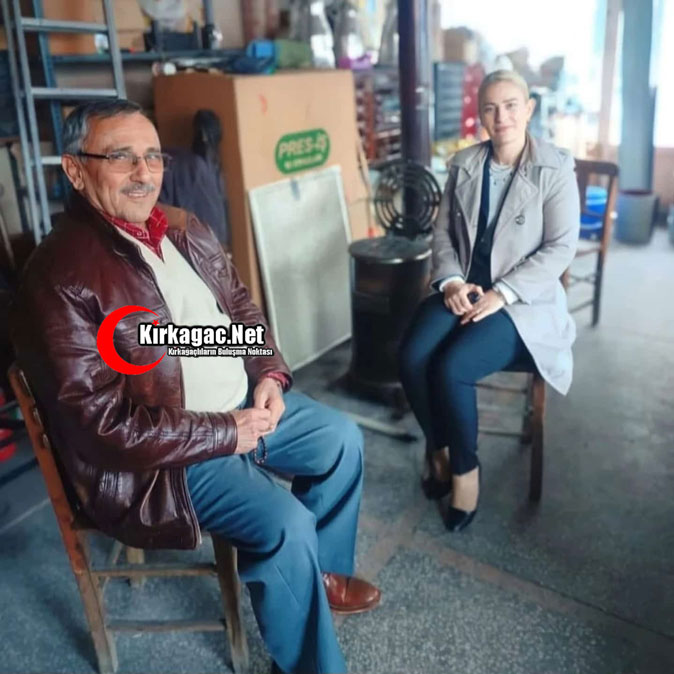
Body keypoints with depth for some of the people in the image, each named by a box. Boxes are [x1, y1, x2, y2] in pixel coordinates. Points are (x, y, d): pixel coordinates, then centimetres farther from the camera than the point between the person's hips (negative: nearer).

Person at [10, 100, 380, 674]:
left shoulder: (185, 229, 3)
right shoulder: (60, 277, -22)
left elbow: (240, 304, 14)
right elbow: (101, 423, -25)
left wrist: (269, 373, -4)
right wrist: (226, 432, -21)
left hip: (243, 402, 9)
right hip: (157, 451, -8)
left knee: (343, 439, 9)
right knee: (284, 523, -21)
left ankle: (320, 571, 31)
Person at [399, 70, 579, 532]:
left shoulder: (556, 168, -6)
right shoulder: (464, 164, 8)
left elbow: (561, 248, -11)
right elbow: (443, 231, 9)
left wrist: (501, 294, -19)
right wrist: (451, 281, -9)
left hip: (522, 299, -4)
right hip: (463, 287, 4)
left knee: (451, 368, -27)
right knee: (412, 358, -22)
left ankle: (465, 465, 1)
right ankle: (439, 447, 5)